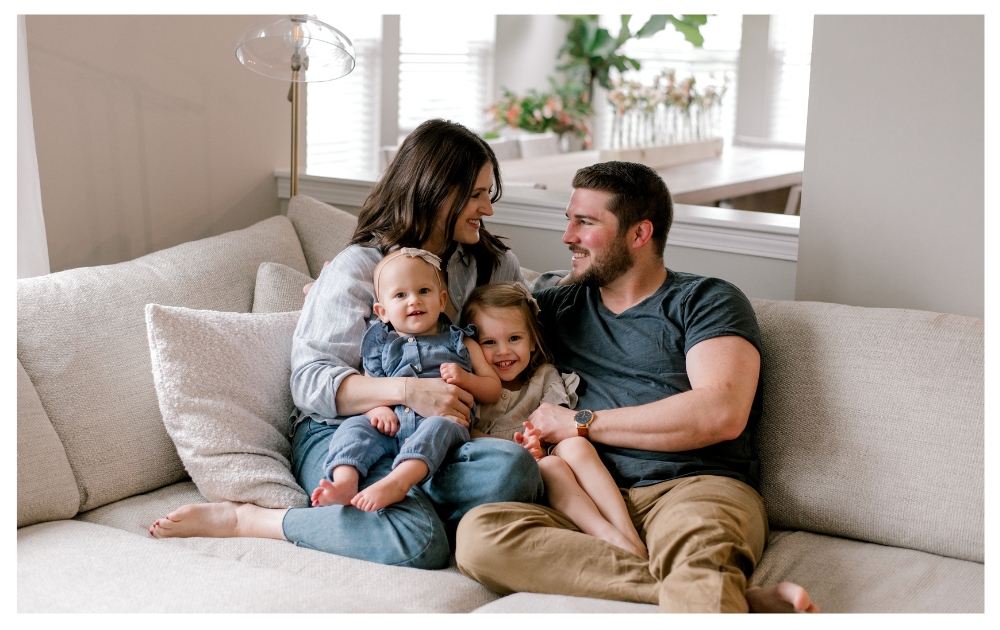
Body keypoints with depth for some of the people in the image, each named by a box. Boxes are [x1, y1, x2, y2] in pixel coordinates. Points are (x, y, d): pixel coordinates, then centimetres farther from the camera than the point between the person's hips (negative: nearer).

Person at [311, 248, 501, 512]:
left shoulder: (459, 342, 22)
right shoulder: (381, 345, 25)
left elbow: (493, 390, 21)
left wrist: (465, 378, 0)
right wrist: (377, 408, -7)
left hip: (444, 423, -2)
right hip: (391, 428, 3)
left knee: (438, 426, -35)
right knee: (354, 425, -23)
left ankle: (397, 482, -57)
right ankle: (345, 483, -45)